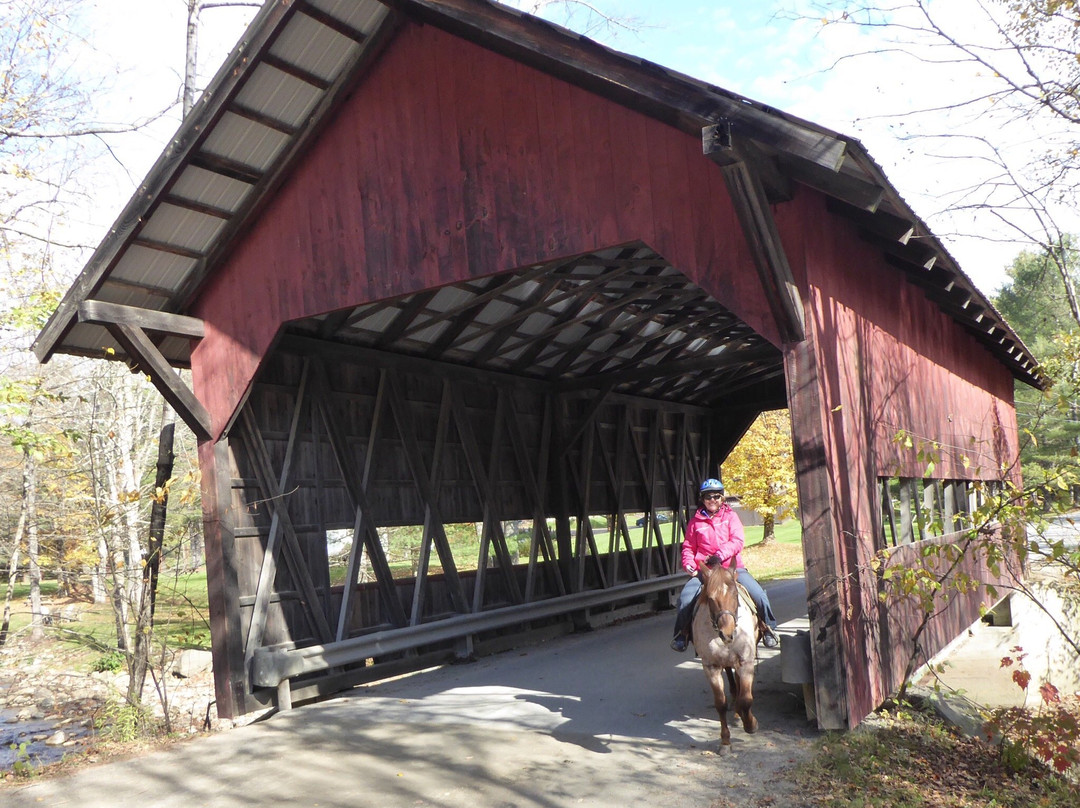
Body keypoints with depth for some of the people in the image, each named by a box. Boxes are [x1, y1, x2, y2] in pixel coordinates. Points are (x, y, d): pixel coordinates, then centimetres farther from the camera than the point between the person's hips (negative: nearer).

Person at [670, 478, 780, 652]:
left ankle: (768, 629, 9)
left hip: (732, 566, 0)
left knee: (758, 594, -17)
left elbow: (737, 541, -5)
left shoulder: (730, 516, 8)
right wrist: (689, 564, -9)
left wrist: (720, 555, -22)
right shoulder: (695, 521, 9)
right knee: (685, 597, -21)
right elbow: (688, 547, 12)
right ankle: (681, 634, 2)